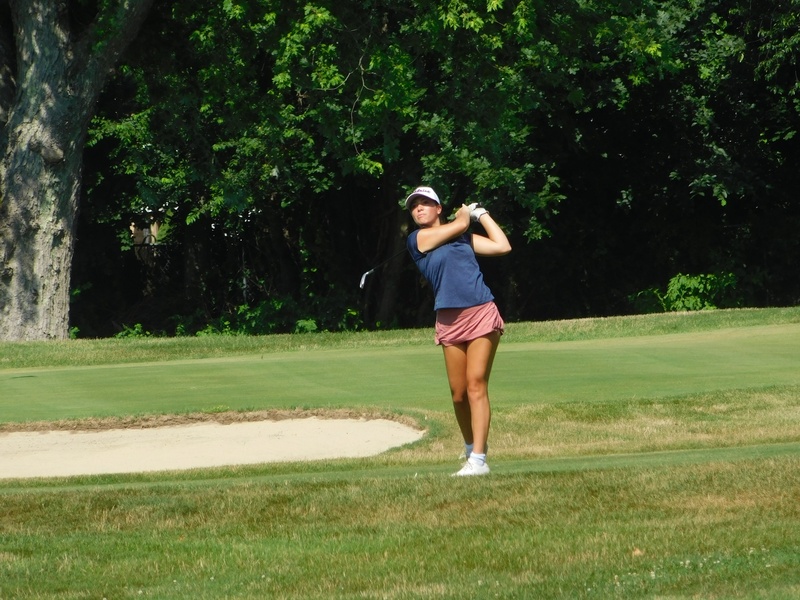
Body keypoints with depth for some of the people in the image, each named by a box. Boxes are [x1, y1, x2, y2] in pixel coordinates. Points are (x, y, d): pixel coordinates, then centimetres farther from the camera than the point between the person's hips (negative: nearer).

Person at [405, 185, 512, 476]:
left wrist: (481, 213, 18)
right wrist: (465, 211, 21)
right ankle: (471, 448, 23)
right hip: (449, 320, 0)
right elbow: (459, 224, 0)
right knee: (458, 392, 1)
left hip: (482, 315, 0)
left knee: (476, 384, -10)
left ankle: (478, 460, -15)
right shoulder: (417, 239, 5)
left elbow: (502, 246, 12)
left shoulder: (464, 237, 16)